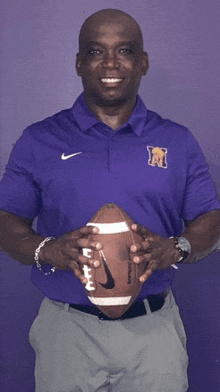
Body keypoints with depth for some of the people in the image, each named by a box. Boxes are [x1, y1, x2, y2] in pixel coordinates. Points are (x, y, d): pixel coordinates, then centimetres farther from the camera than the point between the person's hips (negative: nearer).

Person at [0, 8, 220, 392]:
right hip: (66, 329, 0)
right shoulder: (38, 141, 1)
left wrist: (175, 250, -17)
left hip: (153, 329, 1)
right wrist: (46, 251, -20)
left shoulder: (178, 142, 4)